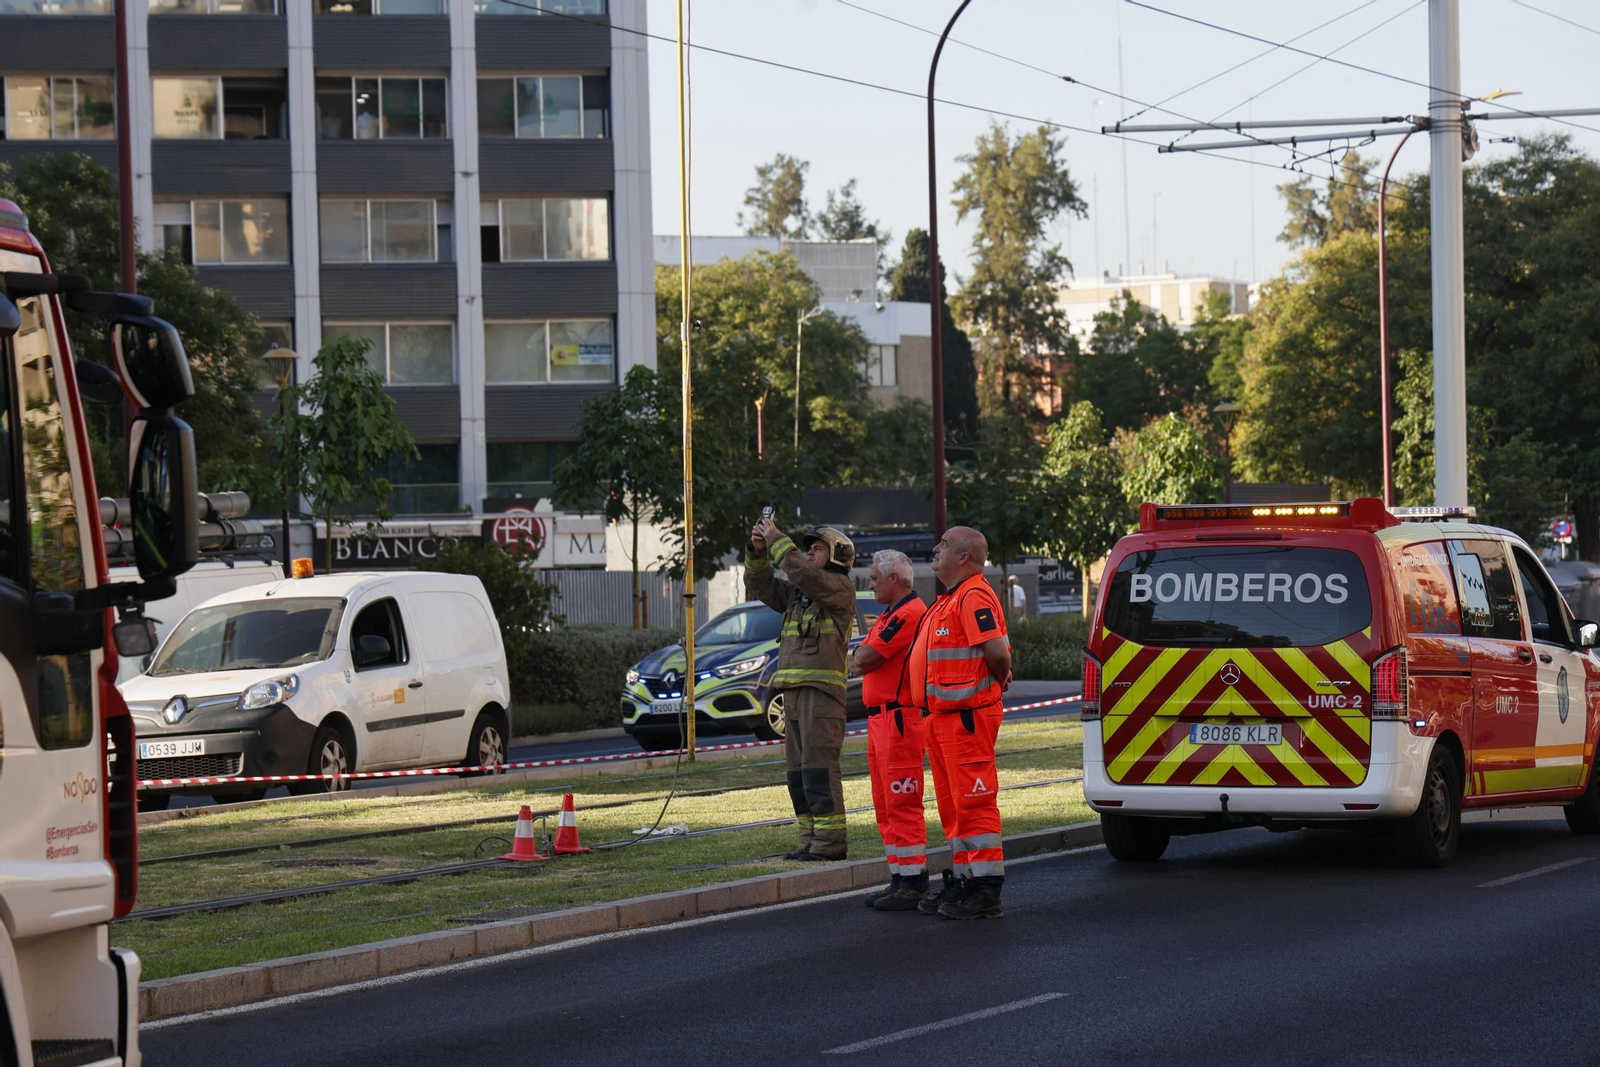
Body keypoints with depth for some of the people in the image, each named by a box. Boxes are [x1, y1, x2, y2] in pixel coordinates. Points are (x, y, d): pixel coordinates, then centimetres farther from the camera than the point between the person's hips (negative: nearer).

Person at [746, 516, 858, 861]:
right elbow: (760, 586, 23)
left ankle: (829, 842, -14)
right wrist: (758, 551, 8)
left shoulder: (840, 587, -3)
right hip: (794, 690, 9)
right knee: (798, 770, 8)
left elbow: (804, 575, -20)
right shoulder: (797, 594, 23)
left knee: (819, 768, -13)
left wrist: (778, 540, -13)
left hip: (822, 688, -9)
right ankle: (811, 841, 11)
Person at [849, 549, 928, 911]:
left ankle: (913, 884, -8)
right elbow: (861, 661, 20)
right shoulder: (889, 617, 21)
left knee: (902, 806, -9)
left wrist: (860, 658, 5)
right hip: (880, 719, 11)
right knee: (886, 808, 13)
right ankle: (900, 878, 18)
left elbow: (862, 660, -16)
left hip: (899, 720, -11)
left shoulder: (909, 614, -15)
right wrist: (864, 660, 0)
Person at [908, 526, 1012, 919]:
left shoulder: (974, 597, -15)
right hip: (944, 718, 11)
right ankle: (962, 881, 22)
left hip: (968, 716, -11)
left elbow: (997, 651, -25)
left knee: (973, 802, -9)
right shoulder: (950, 601, 19)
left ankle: (985, 893, -8)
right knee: (953, 804, 15)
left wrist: (999, 679, -7)